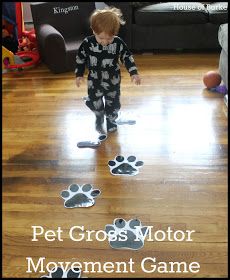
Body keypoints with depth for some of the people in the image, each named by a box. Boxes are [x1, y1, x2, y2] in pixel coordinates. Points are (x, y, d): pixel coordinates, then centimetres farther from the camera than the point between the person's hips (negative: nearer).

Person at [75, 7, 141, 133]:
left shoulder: (118, 43, -19)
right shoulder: (87, 43, -18)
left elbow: (127, 57, -8)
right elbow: (80, 59, -4)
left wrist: (134, 73, -16)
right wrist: (79, 75, -1)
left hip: (113, 81, 0)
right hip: (94, 81, 0)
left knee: (113, 103, 15)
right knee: (94, 103, 8)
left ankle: (111, 120, 42)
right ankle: (99, 117, 41)